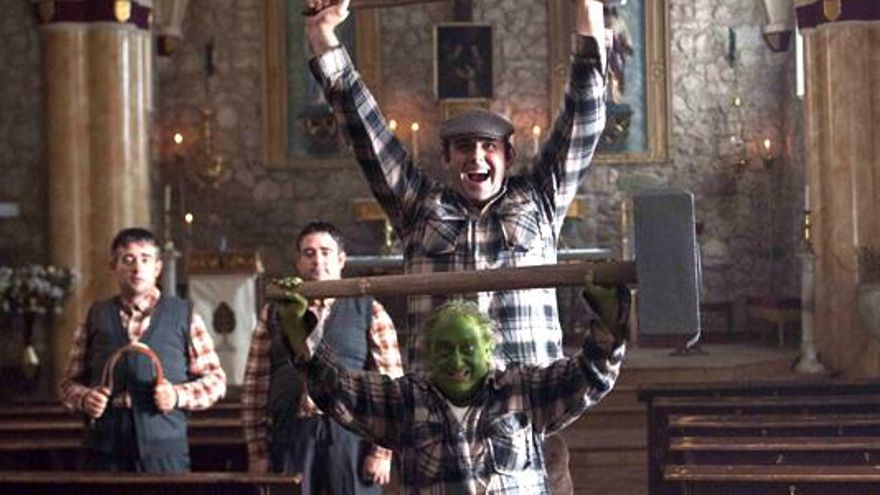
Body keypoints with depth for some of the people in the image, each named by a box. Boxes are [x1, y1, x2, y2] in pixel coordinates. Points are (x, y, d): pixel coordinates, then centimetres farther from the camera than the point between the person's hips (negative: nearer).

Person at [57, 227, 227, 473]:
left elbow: (215, 380, 10)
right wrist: (84, 398, -5)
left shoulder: (184, 316, 10)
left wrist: (179, 396, -7)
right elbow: (69, 381, 17)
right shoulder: (96, 317, 13)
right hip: (105, 452, 1)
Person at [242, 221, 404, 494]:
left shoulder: (369, 312, 6)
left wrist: (383, 451, -7)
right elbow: (255, 387, 8)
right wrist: (257, 451, 2)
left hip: (351, 437, -1)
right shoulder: (274, 314, 11)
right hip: (290, 437, 1)